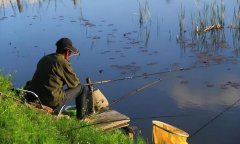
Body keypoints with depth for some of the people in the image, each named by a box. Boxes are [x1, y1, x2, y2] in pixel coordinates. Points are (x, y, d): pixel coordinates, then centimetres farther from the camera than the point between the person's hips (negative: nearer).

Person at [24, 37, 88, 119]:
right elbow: (74, 83, 1)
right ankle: (81, 117, 18)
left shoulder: (44, 59, 12)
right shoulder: (64, 63, -8)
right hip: (52, 102, -7)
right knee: (81, 88, 8)